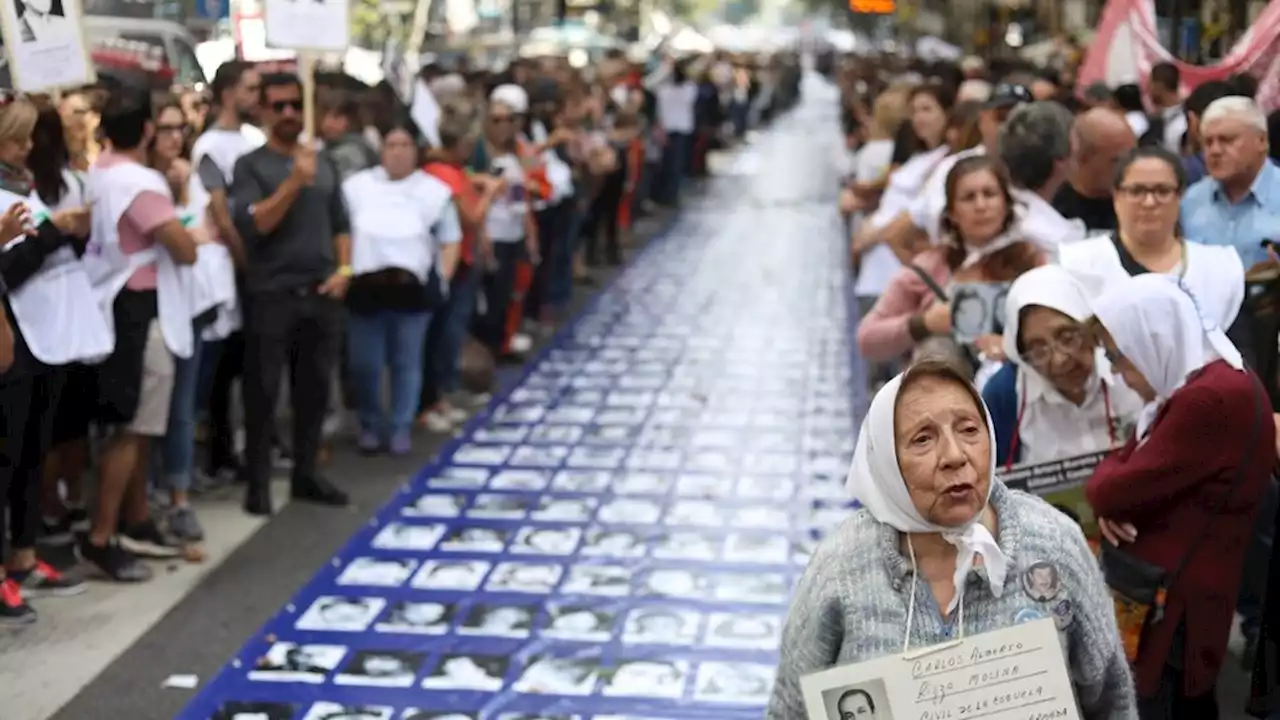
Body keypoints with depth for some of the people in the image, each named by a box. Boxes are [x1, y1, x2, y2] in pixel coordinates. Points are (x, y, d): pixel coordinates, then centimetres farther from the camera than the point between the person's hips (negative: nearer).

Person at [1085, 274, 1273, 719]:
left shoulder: (1212, 398, -24)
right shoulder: (1201, 382, 12)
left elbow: (1118, 487, -23)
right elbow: (1130, 460, 15)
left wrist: (1101, 487, 0)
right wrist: (1110, 503, -7)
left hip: (1174, 600, -10)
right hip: (1169, 590, 10)